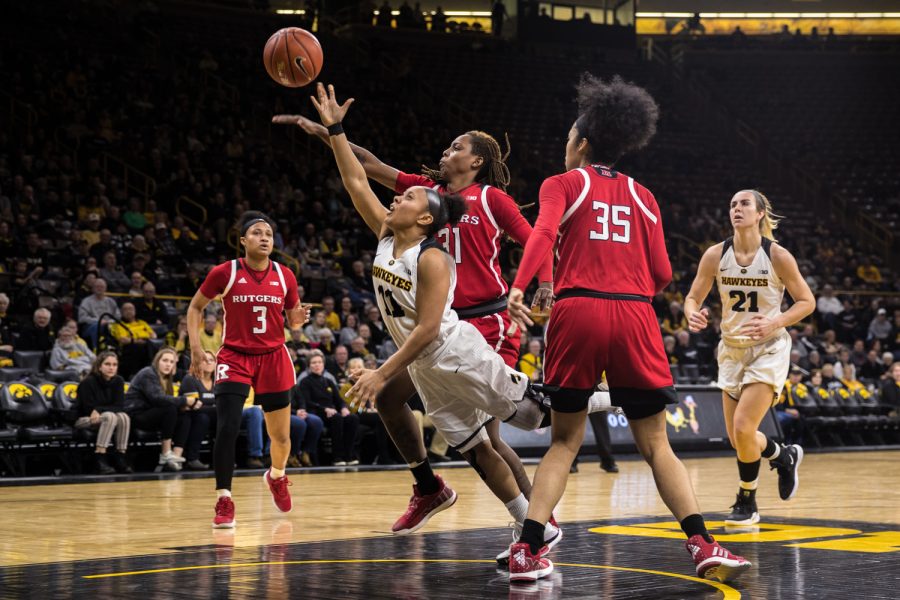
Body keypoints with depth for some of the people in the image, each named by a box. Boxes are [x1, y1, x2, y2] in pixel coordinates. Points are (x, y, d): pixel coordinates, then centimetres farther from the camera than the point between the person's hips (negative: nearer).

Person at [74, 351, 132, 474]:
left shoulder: (118, 381, -4)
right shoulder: (88, 382, -17)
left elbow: (120, 406, -11)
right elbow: (89, 409, -18)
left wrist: (99, 410, -23)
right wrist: (107, 411, -24)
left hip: (103, 418, 5)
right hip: (84, 420, -5)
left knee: (123, 417, -26)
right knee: (110, 416, -34)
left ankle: (120, 458, -23)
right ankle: (99, 459, -39)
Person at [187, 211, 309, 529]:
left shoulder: (285, 276, -1)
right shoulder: (225, 272, -8)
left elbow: (293, 321, 11)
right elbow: (195, 307, 4)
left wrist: (299, 319, -13)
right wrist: (195, 347, -6)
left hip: (273, 358, 3)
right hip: (235, 357, -3)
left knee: (281, 436, 10)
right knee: (227, 428, -20)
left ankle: (276, 476, 43)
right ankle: (224, 502, -11)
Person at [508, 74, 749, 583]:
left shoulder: (563, 184, 11)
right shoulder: (641, 196, 19)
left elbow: (544, 232, -10)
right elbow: (662, 274, 12)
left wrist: (518, 288, -23)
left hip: (577, 311, -1)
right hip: (634, 317, 2)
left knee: (565, 441, 10)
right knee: (657, 445, 8)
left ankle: (529, 550, -2)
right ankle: (702, 543, -9)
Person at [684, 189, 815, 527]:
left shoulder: (777, 256, -14)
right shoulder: (716, 255, -6)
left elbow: (807, 302, -6)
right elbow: (693, 297, 1)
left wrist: (775, 324, -23)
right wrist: (693, 315, -23)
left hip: (769, 350, -4)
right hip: (732, 349, 4)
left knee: (743, 428, -17)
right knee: (737, 437, 8)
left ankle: (746, 505, 6)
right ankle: (785, 457, 41)